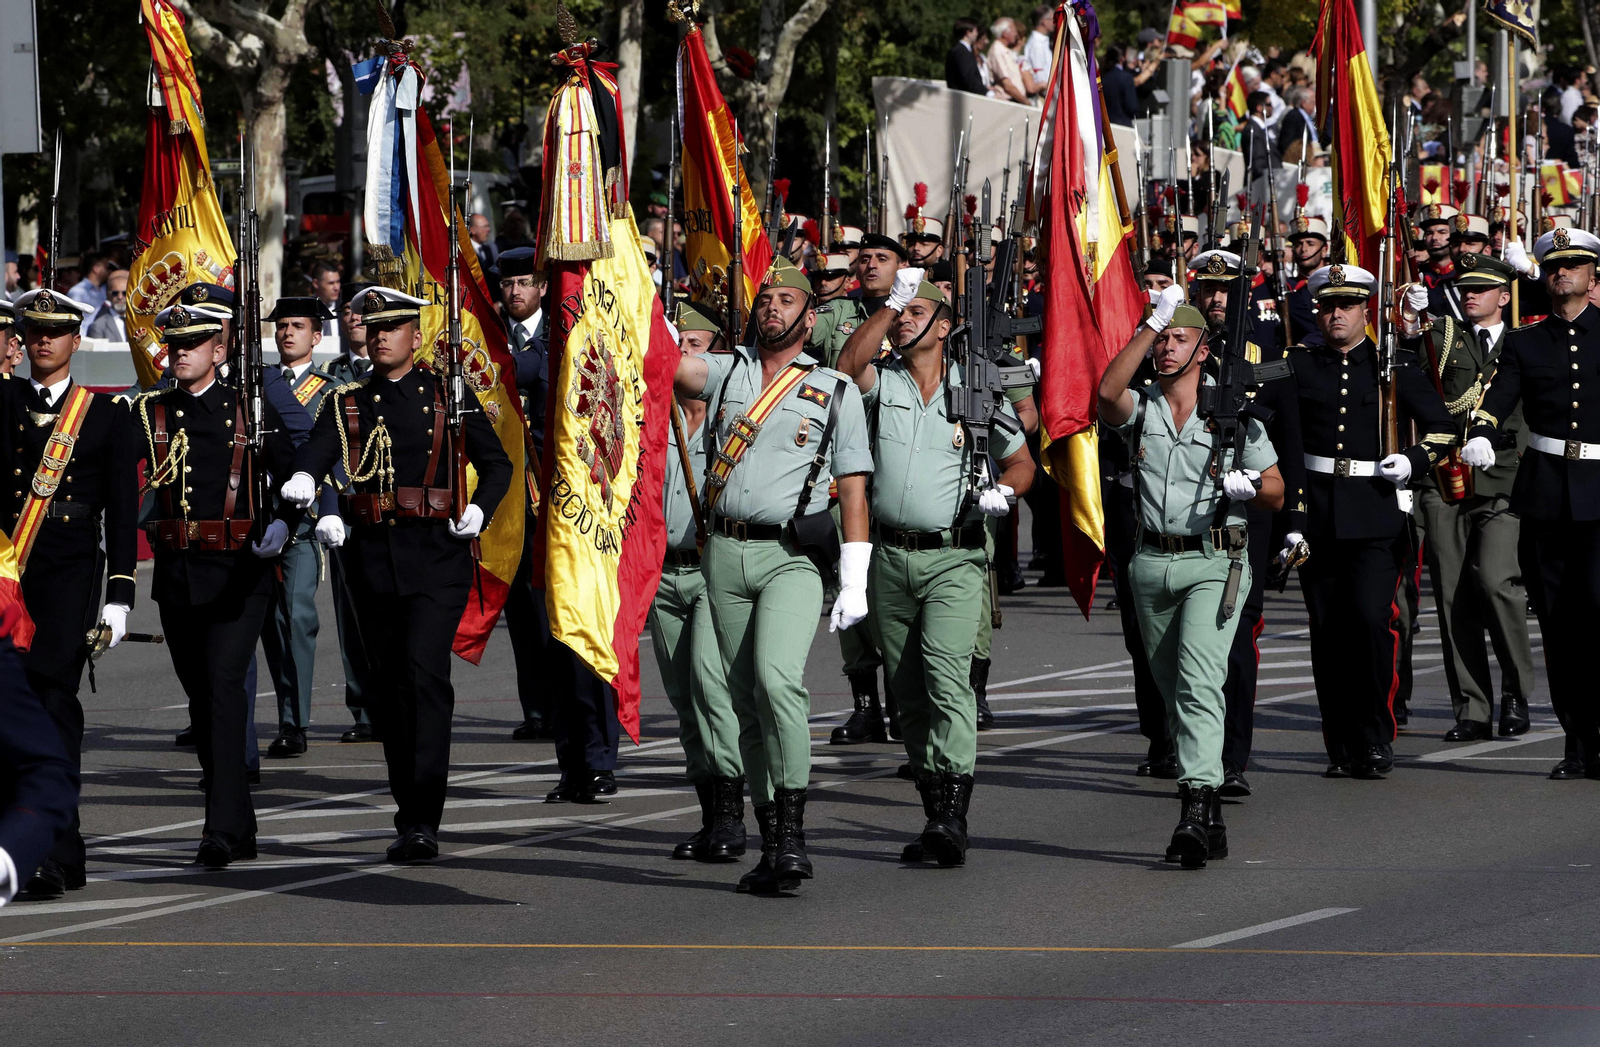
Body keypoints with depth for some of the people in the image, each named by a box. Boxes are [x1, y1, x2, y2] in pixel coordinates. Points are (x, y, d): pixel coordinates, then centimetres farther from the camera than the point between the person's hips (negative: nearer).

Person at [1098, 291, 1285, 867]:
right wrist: (1150, 324, -19)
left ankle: (1196, 808, -29)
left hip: (1214, 564, -4)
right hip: (1152, 564, 4)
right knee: (1173, 690, 10)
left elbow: (1276, 491, 9)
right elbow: (1107, 391, -18)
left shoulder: (1233, 414, 3)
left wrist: (1247, 486, -15)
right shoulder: (1140, 409, 7)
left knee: (1199, 682, -20)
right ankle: (1210, 819, 21)